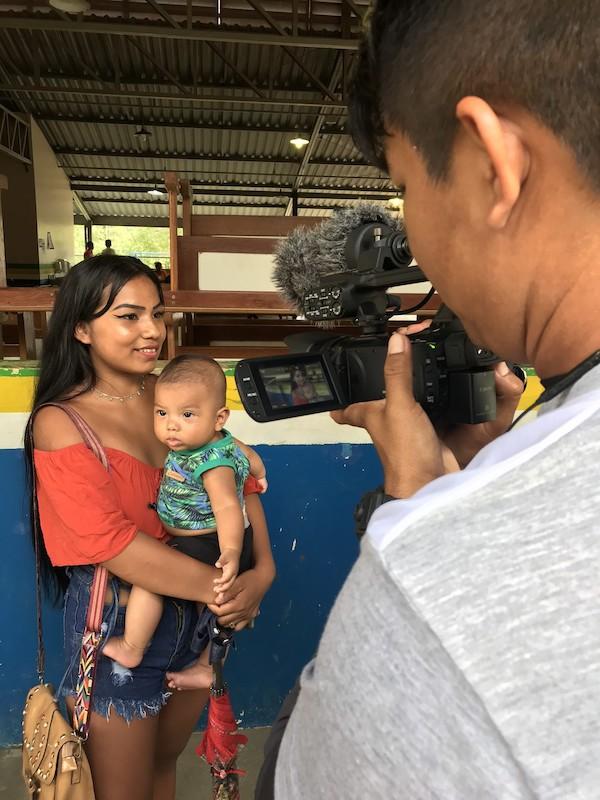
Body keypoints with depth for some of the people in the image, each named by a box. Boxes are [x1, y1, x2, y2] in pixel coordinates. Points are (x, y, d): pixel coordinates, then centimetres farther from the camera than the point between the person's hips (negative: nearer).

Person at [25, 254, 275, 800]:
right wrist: (220, 588, -23)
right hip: (117, 624, -4)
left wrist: (263, 569, -18)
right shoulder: (60, 423, -16)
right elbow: (112, 544, -23)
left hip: (198, 612, 5)